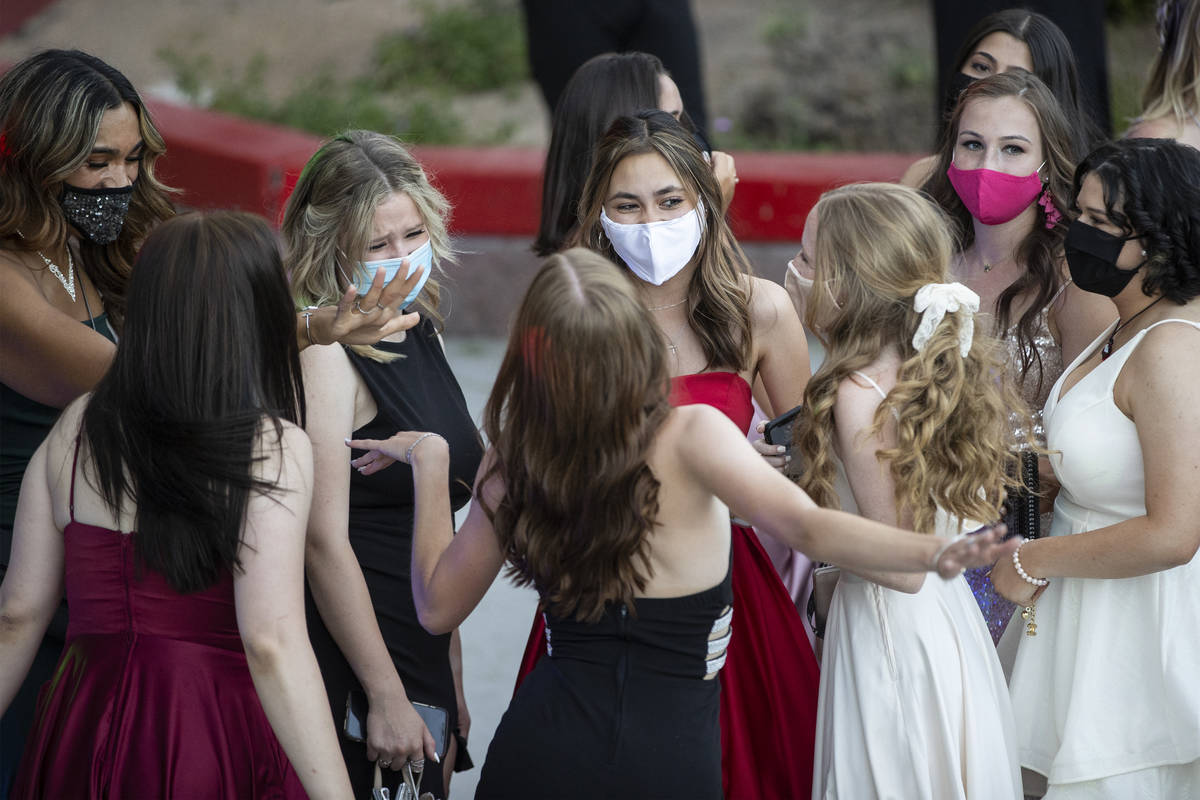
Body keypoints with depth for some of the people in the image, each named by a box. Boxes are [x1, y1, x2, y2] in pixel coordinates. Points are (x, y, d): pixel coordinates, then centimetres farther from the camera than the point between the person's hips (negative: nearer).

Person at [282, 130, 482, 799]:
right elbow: (324, 540, -18)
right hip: (352, 677, -8)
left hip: (422, 665, 8)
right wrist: (387, 699, -19)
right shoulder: (326, 355, -13)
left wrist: (451, 682, 18)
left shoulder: (422, 336, 12)